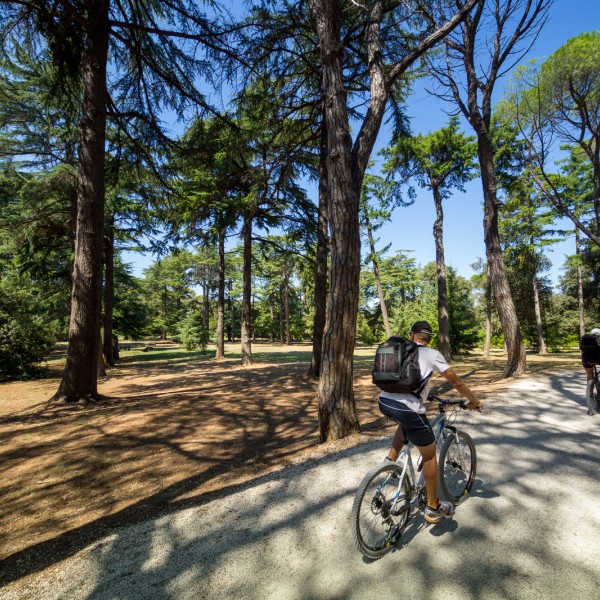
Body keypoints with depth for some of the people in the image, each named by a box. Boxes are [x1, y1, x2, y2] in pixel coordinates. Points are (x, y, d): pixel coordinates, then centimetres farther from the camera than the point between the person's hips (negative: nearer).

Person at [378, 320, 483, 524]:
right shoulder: (432, 354, 7)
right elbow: (456, 382, 13)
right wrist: (474, 401, 31)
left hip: (384, 402, 5)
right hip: (406, 407, -5)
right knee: (429, 454, 17)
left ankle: (390, 460, 27)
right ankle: (433, 508, 30)